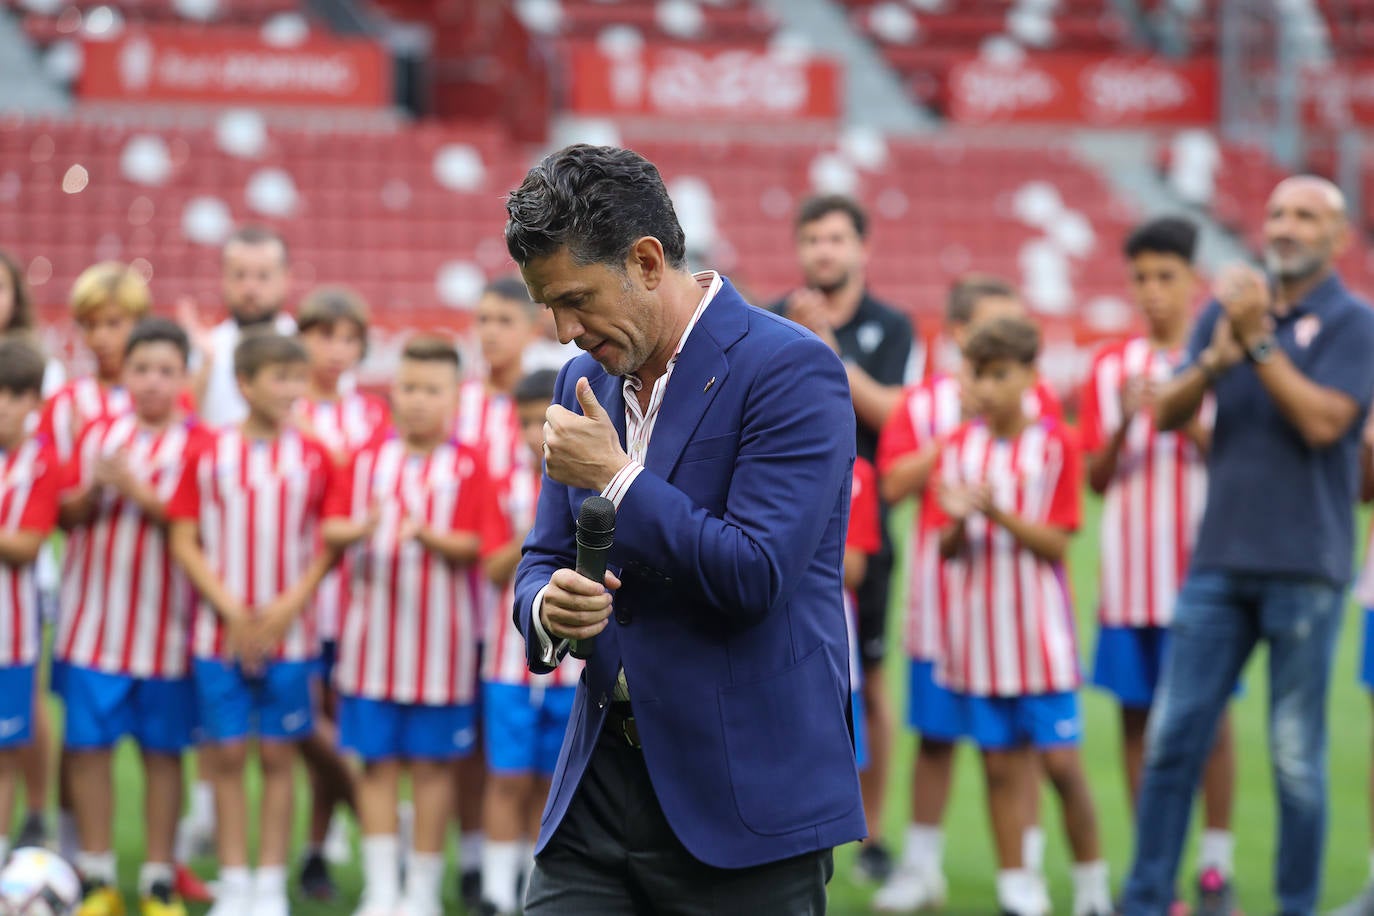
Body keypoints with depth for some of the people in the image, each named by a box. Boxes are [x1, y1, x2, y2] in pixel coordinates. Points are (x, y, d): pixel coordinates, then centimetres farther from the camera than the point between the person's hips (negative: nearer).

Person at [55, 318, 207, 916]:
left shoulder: (196, 445, -4)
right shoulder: (95, 435, 8)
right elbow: (65, 514, 7)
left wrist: (139, 492, -21)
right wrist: (92, 492, -13)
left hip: (163, 625, -3)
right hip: (91, 621, 3)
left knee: (162, 750, 5)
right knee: (88, 746, 4)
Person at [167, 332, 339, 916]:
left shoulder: (315, 458, 1)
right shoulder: (209, 456, -1)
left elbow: (331, 545, 2)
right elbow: (184, 542, -1)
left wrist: (290, 604, -11)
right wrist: (229, 607, -10)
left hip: (290, 633, 0)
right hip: (219, 635, 0)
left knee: (278, 756, 3)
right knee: (227, 755, 2)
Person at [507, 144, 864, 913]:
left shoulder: (790, 369, -11)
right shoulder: (587, 381, 13)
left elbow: (758, 575, -19)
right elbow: (544, 558, 18)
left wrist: (617, 478, -14)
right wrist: (549, 608, -6)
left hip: (744, 794, -6)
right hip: (602, 785, 6)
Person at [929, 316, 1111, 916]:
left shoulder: (1056, 443, -3)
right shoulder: (958, 447, 6)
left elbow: (1056, 544, -8)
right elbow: (946, 547, 4)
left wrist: (997, 512, -21)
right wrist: (957, 521, -18)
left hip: (1039, 626, -3)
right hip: (977, 629, 3)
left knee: (1060, 760, -4)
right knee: (1001, 763, 5)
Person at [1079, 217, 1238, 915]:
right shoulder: (1111, 368, 10)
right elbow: (1095, 478, 8)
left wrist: (1190, 423, -15)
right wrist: (1123, 425, -9)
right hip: (1130, 573, 3)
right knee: (1136, 712, 3)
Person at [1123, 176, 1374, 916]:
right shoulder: (1226, 310, 12)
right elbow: (1168, 413, 5)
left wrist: (1258, 342, -16)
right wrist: (1215, 358, -13)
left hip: (1304, 568, -4)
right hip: (1219, 561, 4)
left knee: (1296, 756, 0)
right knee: (1172, 737, 2)